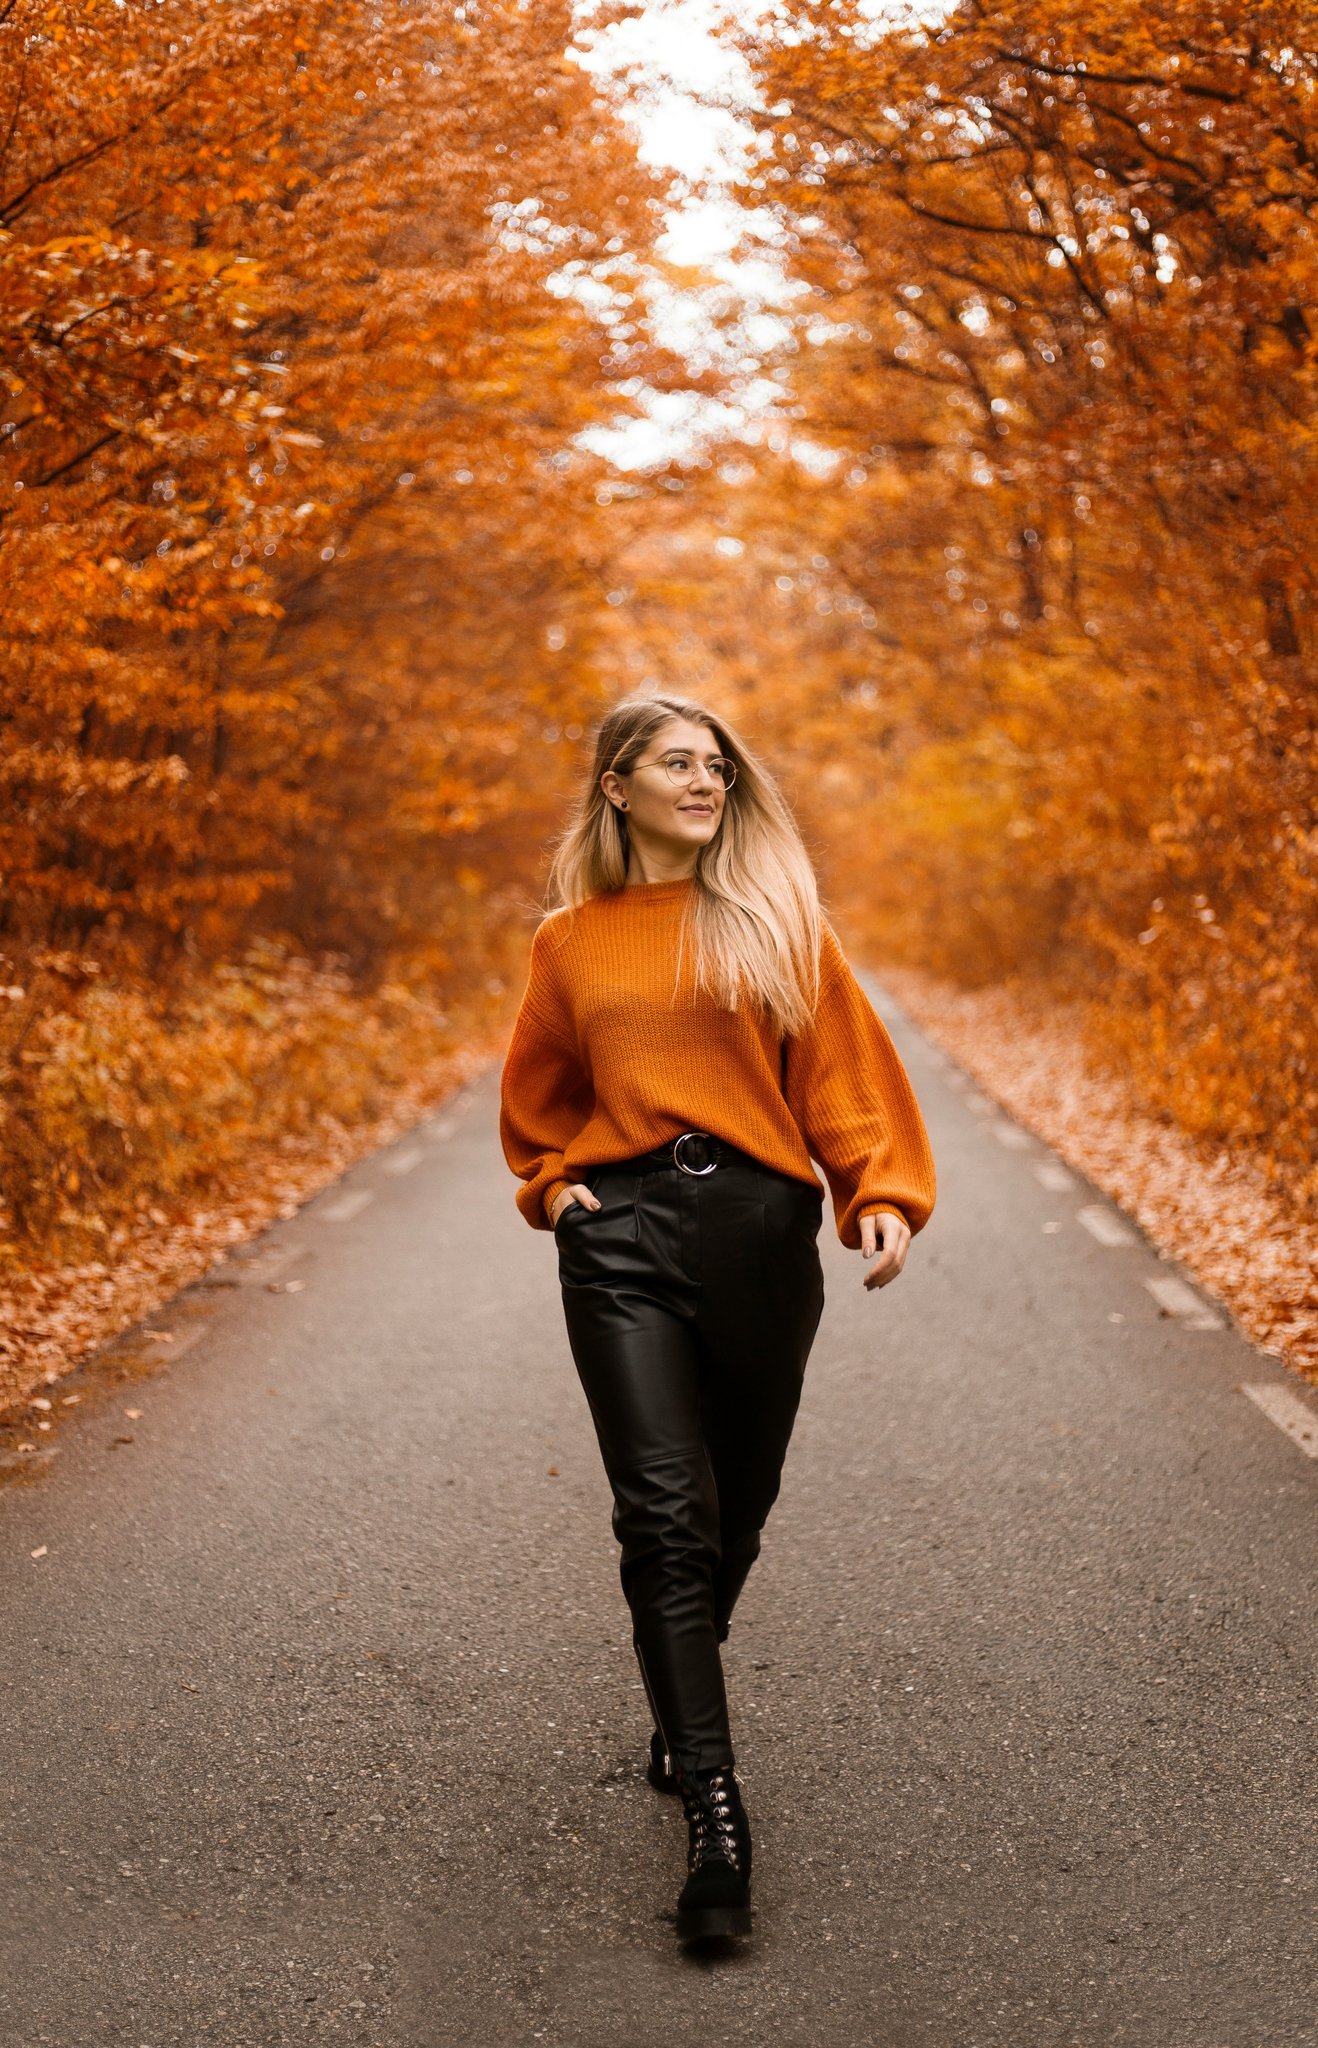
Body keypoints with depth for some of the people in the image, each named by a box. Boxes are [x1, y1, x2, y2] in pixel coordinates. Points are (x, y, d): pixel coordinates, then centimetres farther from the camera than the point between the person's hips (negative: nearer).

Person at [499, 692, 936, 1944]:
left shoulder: (776, 920, 7)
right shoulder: (571, 942, 10)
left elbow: (843, 1068, 1)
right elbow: (536, 1092, 24)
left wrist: (881, 1193, -12)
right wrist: (550, 1183, 7)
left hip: (761, 1228, 1)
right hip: (623, 1233, -1)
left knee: (735, 1506, 11)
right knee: (664, 1511, -12)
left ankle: (680, 1706, 39)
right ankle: (713, 1808, -11)